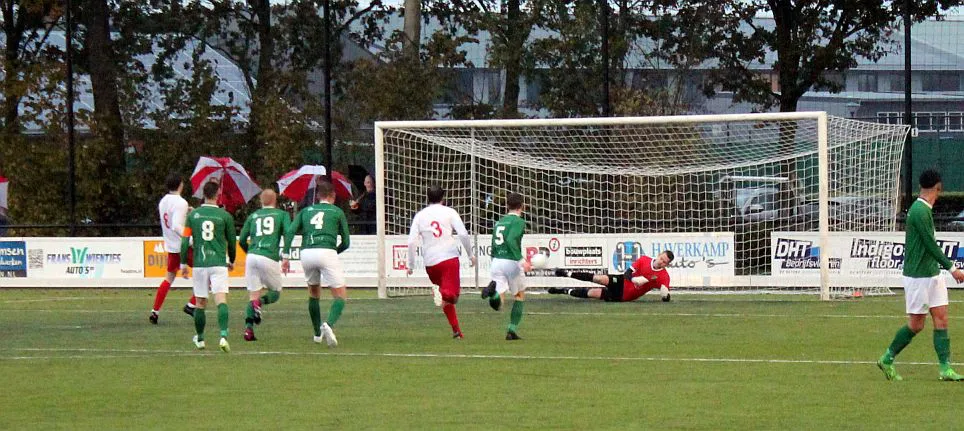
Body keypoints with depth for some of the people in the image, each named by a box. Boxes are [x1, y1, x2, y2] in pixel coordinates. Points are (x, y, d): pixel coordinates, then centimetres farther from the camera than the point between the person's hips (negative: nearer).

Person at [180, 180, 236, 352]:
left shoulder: (193, 215, 5)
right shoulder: (225, 216, 0)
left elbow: (185, 241, 3)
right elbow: (231, 241, 8)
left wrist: (183, 264, 12)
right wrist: (231, 261, 25)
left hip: (199, 264, 2)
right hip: (219, 263, -2)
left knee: (200, 303, 13)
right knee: (221, 300, -10)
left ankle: (200, 339, 25)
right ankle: (223, 336, -27)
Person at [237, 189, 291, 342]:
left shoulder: (252, 216, 17)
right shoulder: (282, 214, 10)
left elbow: (242, 240, 15)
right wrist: (286, 257, -5)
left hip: (252, 257, 3)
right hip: (269, 258, -3)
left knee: (253, 295, 9)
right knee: (276, 292, 14)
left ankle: (248, 328, -9)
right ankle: (260, 301, -19)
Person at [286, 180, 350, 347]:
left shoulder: (306, 211, 22)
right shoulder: (337, 212, 16)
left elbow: (291, 231, 6)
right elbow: (346, 242, 15)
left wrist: (286, 255, 1)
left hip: (306, 252, 3)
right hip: (327, 251, -3)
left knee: (314, 292, 25)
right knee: (340, 295, 1)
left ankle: (317, 333, 29)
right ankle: (328, 325, -26)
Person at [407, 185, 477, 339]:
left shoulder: (420, 215, 10)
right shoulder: (449, 212, 4)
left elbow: (411, 242, 4)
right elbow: (463, 234, -5)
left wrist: (411, 265, 10)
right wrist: (470, 254, 6)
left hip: (430, 262, 3)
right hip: (449, 257, -3)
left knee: (446, 299, 17)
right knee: (451, 294, -9)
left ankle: (456, 330, 16)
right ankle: (443, 295, -43)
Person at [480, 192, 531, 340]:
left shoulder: (499, 222, 17)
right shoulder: (519, 221, -5)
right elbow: (511, 240, -21)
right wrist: (521, 260, -26)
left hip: (496, 261, 5)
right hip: (511, 262, -5)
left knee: (497, 303, -2)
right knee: (520, 296, 19)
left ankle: (493, 291, -37)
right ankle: (511, 330, 13)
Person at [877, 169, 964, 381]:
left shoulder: (924, 210, 12)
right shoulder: (919, 211, -17)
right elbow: (931, 245, -19)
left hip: (933, 274, 9)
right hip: (918, 276, -9)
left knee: (941, 319, 1)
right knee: (916, 324, -1)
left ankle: (945, 368, -1)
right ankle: (887, 359, 14)